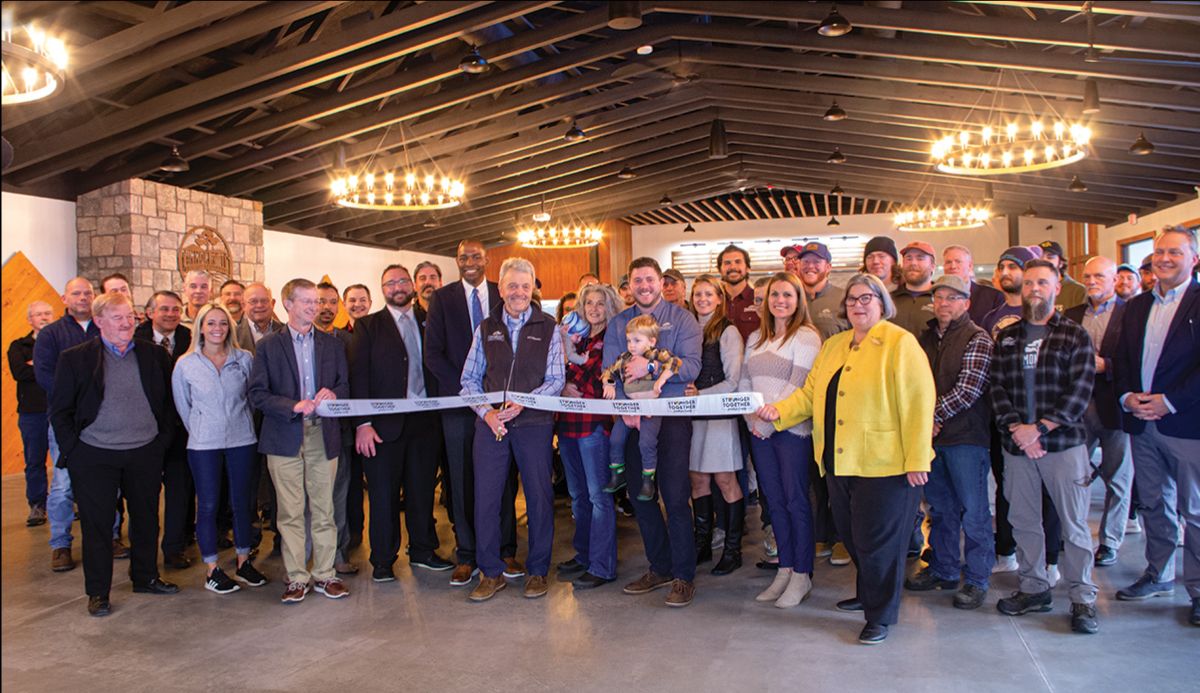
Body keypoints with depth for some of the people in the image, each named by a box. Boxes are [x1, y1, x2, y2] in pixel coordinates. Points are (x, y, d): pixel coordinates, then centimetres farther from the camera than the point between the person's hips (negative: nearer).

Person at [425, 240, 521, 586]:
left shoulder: (504, 295, 7)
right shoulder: (442, 298, 5)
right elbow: (433, 353, -1)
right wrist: (465, 389, -10)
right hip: (458, 401, 0)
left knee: (503, 477, 5)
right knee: (462, 480, 5)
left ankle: (506, 552, 16)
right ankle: (466, 556, 15)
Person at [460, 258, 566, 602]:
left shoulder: (549, 328, 3)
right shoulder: (486, 328, 10)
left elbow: (556, 380, -2)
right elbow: (469, 379, 9)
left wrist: (522, 403, -16)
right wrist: (486, 412, -7)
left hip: (534, 423, -2)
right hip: (490, 423, 2)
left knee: (539, 496, 4)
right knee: (486, 497, 2)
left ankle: (538, 571, 19)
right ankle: (491, 572, 16)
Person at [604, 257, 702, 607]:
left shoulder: (681, 319, 0)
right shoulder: (618, 323, 11)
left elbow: (691, 367, -12)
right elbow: (609, 372, 1)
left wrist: (650, 366, -24)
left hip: (671, 415, -4)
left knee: (675, 496, -6)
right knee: (640, 495, 10)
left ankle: (683, 576, 7)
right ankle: (660, 567, 26)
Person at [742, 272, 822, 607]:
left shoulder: (806, 336, -6)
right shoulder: (755, 338, 15)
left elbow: (799, 387, -13)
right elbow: (744, 383, 13)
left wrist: (770, 421, -14)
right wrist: (751, 419, -2)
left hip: (793, 429, -6)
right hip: (760, 430, 6)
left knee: (796, 501, 0)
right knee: (774, 501, 11)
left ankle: (802, 574, 10)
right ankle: (785, 569, 21)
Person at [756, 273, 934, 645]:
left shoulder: (900, 343, -6)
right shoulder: (833, 345, 15)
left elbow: (918, 403, -12)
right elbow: (810, 393, 13)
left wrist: (917, 460, -17)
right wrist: (779, 411, -6)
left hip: (884, 462, -7)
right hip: (840, 461, 7)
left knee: (878, 540, 0)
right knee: (851, 535, 16)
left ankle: (880, 616, 16)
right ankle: (868, 594, 38)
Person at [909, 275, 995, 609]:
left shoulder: (977, 338, -5)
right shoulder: (924, 338, 14)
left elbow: (969, 388, -14)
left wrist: (935, 416, -11)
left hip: (966, 436, -6)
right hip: (930, 436, 6)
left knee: (973, 512, 2)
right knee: (940, 508, 15)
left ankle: (976, 580, 12)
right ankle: (943, 570, 28)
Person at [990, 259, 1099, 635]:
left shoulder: (1075, 336, 2)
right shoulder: (1006, 337, 12)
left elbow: (1079, 392, -7)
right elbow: (997, 388, 5)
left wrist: (1038, 428, -15)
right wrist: (1015, 428, -10)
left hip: (1063, 443, -3)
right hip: (1016, 445, 3)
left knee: (1074, 525, 1)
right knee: (1023, 521, 10)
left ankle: (1082, 598, 12)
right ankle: (1034, 588, 23)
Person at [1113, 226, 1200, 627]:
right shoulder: (1137, 307, 13)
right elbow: (1121, 360, 14)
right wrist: (1127, 396, -3)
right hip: (1141, 423, 6)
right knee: (1153, 505, 15)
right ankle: (1158, 575, 28)